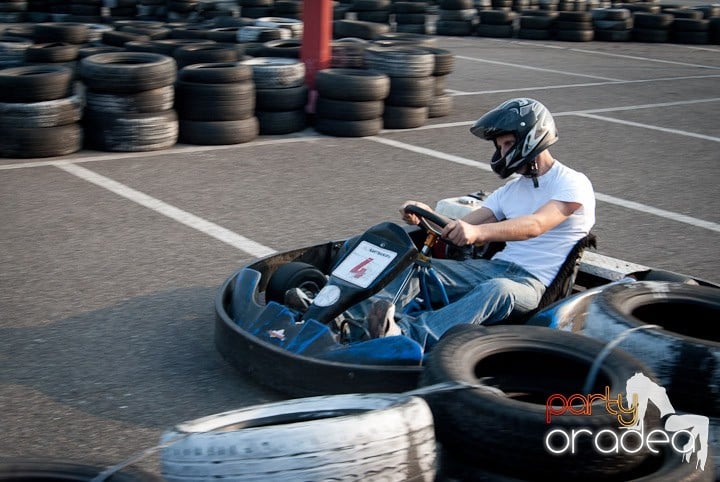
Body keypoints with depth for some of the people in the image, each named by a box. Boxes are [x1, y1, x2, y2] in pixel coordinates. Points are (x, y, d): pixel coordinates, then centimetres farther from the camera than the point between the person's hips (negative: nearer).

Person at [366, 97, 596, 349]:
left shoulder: (573, 184, -3)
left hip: (532, 281, -7)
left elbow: (535, 226, -22)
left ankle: (406, 334, -60)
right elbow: (461, 227, 8)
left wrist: (477, 232, -39)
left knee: (496, 289, -40)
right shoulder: (509, 191, 20)